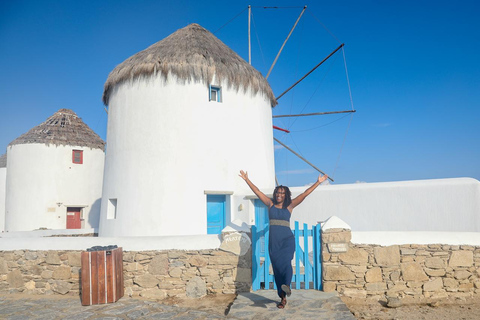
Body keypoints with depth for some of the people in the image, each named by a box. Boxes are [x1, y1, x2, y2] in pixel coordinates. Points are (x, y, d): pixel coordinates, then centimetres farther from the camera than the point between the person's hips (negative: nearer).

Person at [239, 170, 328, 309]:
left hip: (287, 239, -2)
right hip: (274, 240, 2)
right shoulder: (270, 204, 9)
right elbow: (257, 191, 11)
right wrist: (247, 180, 11)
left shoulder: (289, 206, 5)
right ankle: (283, 298, 11)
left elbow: (305, 194, 2)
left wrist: (318, 182, 1)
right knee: (277, 267, 3)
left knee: (285, 261, -28)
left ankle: (287, 286, -38)